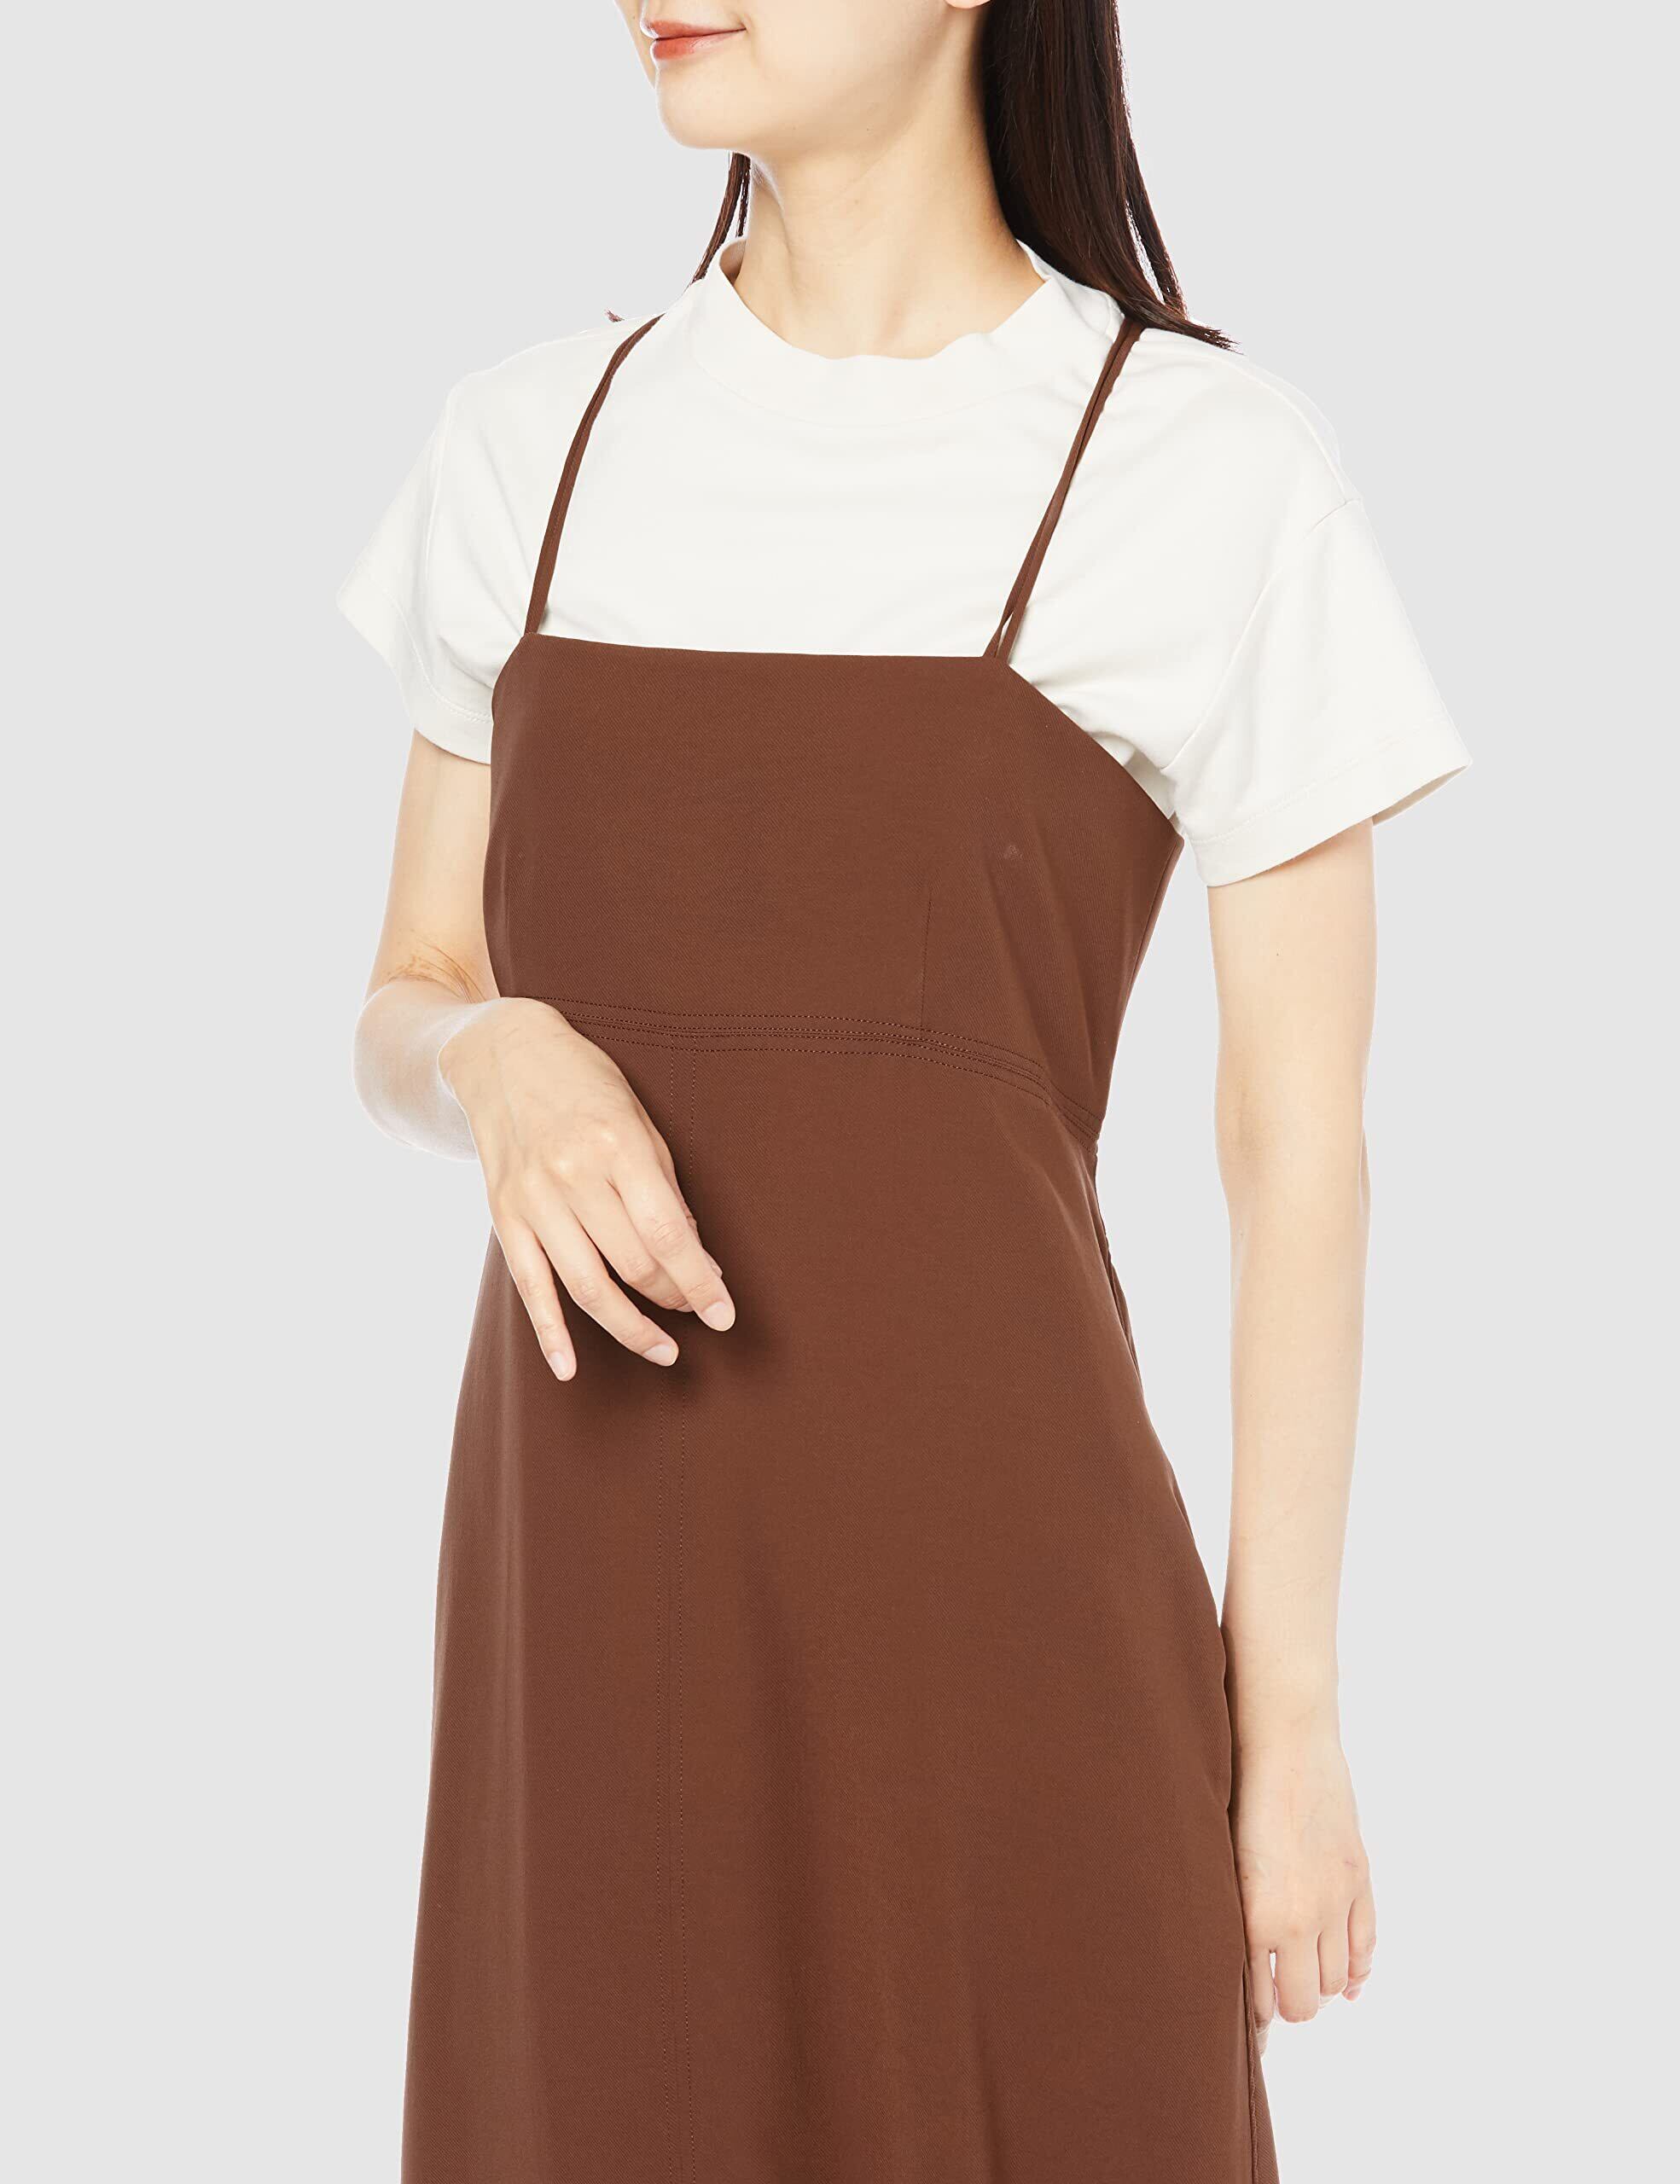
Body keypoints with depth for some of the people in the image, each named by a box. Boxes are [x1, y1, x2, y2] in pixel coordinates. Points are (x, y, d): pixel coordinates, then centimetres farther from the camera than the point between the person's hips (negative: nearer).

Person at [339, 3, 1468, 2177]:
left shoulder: (1214, 476, -6)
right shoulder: (531, 445, 6)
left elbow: (1299, 1144, -2)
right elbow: (405, 1008, 12)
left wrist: (1292, 1719, -1)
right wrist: (506, 1065, -12)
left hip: (982, 1585, -3)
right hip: (596, 1583, 4)